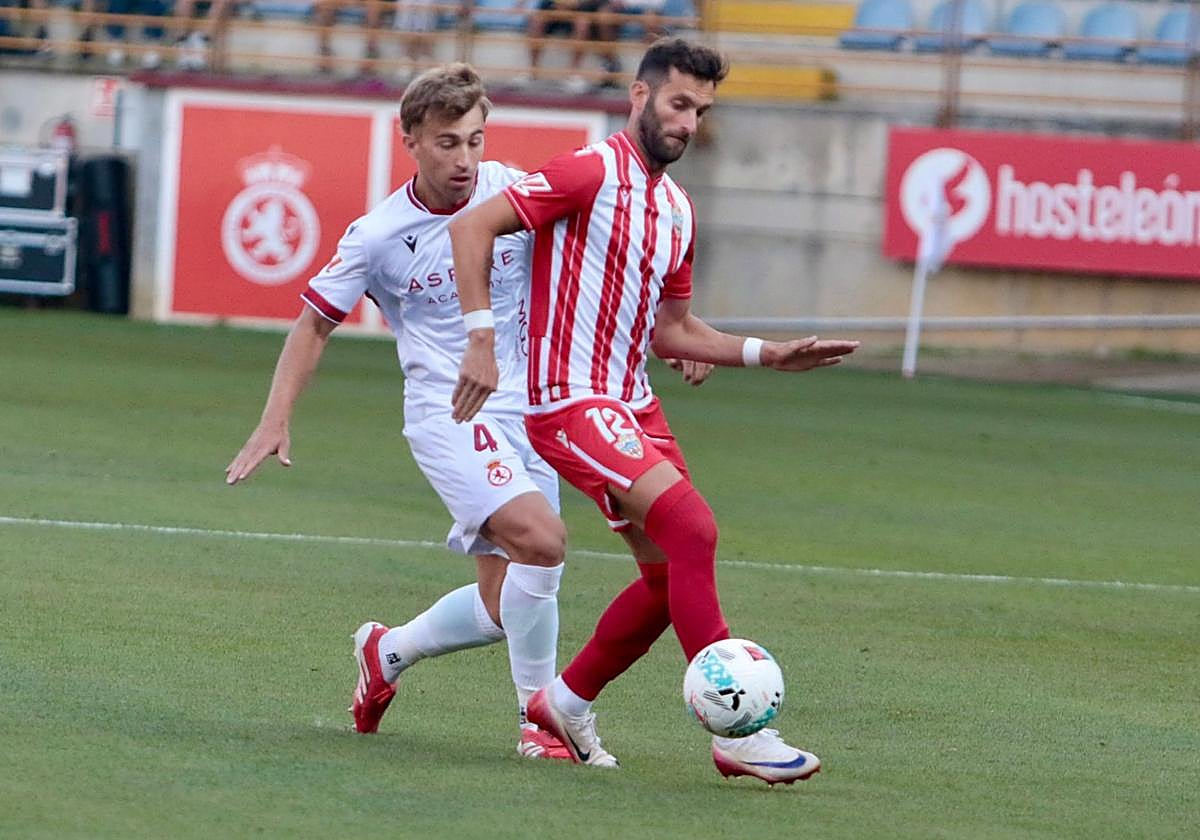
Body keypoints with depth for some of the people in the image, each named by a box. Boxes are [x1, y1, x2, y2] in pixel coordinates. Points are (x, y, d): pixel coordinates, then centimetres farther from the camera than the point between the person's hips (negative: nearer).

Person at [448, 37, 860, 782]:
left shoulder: (678, 210, 15)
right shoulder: (593, 172, -11)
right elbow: (472, 229, -14)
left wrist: (766, 354, 12)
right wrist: (481, 339, -20)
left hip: (634, 404, 9)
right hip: (571, 404, -9)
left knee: (672, 574, 8)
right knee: (692, 528, -21)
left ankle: (567, 702, 27)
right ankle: (737, 734, -20)